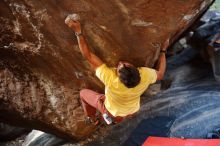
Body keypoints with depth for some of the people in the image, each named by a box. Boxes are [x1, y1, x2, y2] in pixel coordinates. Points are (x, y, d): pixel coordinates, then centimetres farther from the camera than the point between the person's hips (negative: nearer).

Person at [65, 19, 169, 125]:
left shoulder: (110, 78, -46)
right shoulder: (145, 75, -38)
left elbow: (88, 56, -38)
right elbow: (160, 74, -13)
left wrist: (78, 31, -35)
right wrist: (163, 49, -7)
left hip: (113, 113, -2)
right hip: (133, 111, 3)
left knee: (83, 93, 18)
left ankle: (92, 119, 42)